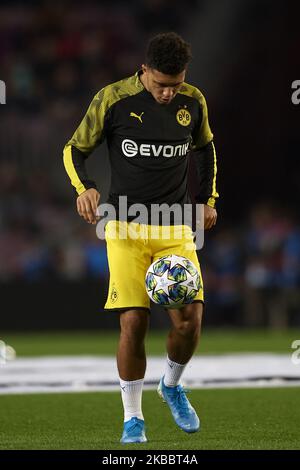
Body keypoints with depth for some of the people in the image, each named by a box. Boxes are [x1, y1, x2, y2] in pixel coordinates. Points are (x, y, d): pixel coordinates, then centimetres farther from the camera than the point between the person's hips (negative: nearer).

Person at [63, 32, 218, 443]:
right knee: (133, 323, -10)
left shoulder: (193, 102, 2)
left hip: (176, 228, 2)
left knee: (189, 323, -9)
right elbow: (74, 150, 3)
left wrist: (208, 199, 17)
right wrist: (84, 188, -15)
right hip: (126, 228, -2)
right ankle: (132, 418, 8)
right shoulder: (112, 100, -8)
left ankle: (172, 385, 23)